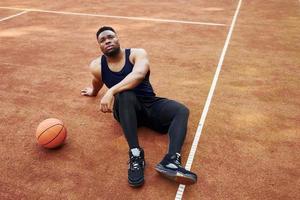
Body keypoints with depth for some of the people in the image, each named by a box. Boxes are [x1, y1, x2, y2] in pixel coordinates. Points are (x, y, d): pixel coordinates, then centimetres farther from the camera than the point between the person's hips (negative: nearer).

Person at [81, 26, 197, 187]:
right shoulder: (97, 66, -1)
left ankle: (172, 160, -44)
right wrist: (93, 92, 46)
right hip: (127, 108, -1)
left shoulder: (137, 54, -7)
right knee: (125, 94, -36)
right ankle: (135, 155, -39)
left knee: (182, 111, -24)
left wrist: (111, 91, -40)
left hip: (150, 105, 1)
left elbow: (139, 74, -30)